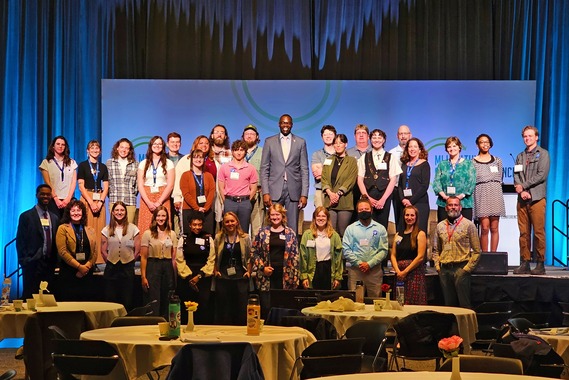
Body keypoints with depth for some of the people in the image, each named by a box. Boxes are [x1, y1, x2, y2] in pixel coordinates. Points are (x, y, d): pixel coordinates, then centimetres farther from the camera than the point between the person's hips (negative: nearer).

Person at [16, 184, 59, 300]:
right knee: (29, 297, -4)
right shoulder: (26, 216, 0)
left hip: (50, 264, 5)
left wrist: (55, 262, 8)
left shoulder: (54, 218, 14)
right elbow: (20, 241, -3)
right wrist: (24, 261, -10)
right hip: (33, 264, -5)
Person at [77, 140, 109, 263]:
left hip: (100, 199, 3)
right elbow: (81, 186, -3)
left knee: (99, 229, -1)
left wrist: (100, 202, -7)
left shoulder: (103, 167, 13)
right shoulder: (83, 165, 4)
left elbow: (105, 187, 8)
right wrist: (91, 202, -12)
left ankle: (98, 259, 1)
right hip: (86, 198, -3)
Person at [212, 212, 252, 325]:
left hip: (241, 278, 0)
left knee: (241, 309, 1)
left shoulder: (245, 238, 4)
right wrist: (215, 271, 1)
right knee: (222, 310, 4)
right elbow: (214, 257, 10)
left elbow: (249, 257, 6)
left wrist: (249, 272, -2)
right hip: (223, 278, 0)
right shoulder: (218, 238, 5)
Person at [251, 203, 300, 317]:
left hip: (285, 275, 1)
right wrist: (262, 267, -6)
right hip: (267, 275, 0)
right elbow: (254, 252, 6)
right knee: (266, 307, -3)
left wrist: (295, 276, 0)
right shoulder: (262, 232, 6)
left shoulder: (290, 233, 8)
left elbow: (295, 256, 6)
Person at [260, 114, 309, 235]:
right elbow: (264, 169, 5)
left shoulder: (300, 142, 8)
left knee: (292, 228, 1)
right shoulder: (270, 142, 8)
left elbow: (304, 170, 6)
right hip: (275, 190, 0)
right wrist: (265, 192, -4)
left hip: (293, 190, 0)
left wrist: (304, 194, -2)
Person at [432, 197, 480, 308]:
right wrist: (437, 266, 5)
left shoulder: (468, 225, 1)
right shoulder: (440, 226, 13)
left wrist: (467, 269, -8)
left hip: (461, 269, -4)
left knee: (464, 304, -5)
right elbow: (435, 250, 19)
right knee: (449, 304, 7)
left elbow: (476, 251, -1)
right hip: (444, 270, 4)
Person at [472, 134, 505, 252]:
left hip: (495, 194, 2)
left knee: (494, 228, -1)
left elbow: (500, 178, 19)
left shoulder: (497, 161, 13)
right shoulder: (473, 162, 6)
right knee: (484, 228, -10)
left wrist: (494, 187, 9)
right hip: (481, 195, -2)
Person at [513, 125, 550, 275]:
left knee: (538, 232, -6)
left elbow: (542, 175, -7)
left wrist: (524, 186, -7)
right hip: (522, 199, 4)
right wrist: (521, 191, -7)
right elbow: (516, 177, 11)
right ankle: (524, 263, 4)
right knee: (524, 232, 2)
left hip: (537, 198, -4)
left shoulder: (543, 154, 5)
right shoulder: (520, 156, 19)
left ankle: (540, 264, -3)